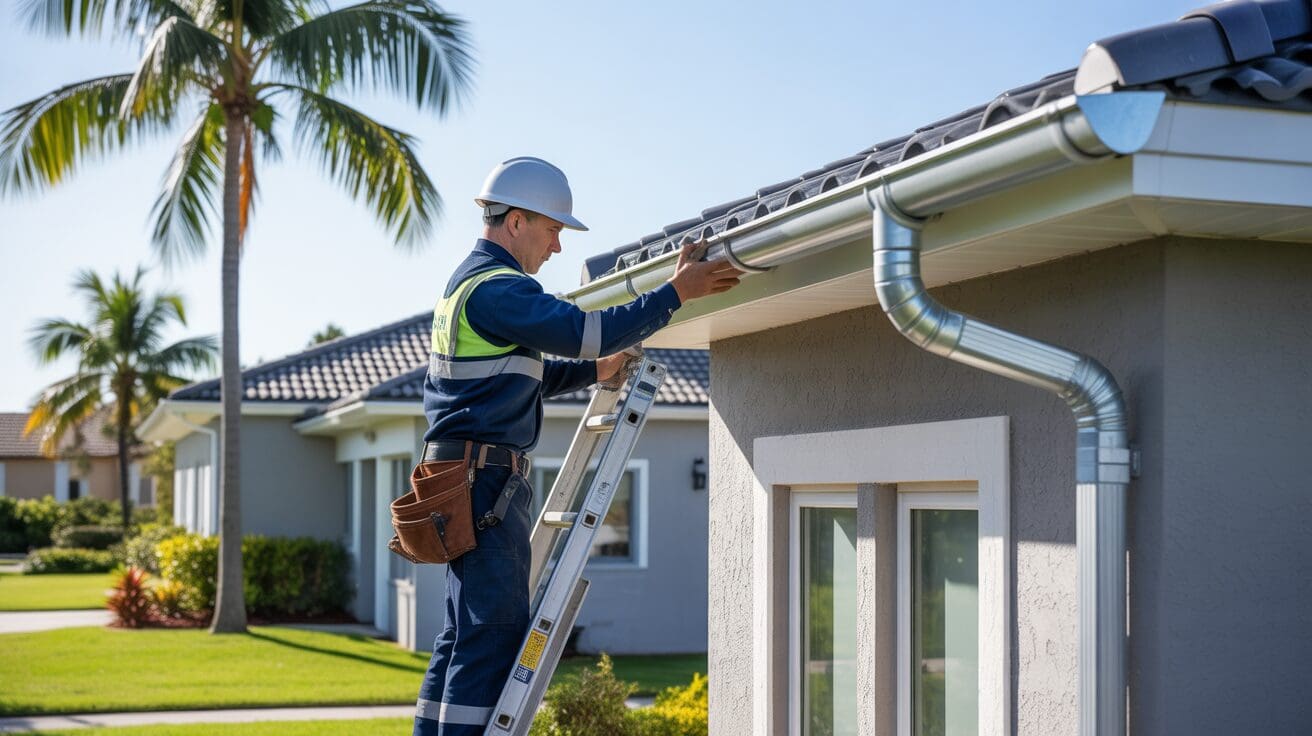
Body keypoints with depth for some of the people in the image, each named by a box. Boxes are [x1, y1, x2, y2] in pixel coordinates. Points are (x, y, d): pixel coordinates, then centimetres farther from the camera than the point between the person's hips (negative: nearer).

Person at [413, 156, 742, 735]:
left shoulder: (471, 282, 21)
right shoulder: (495, 287, -13)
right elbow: (585, 331, -21)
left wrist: (595, 371, 19)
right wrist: (676, 291, -17)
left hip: (466, 479, 11)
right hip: (487, 476, -11)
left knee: (467, 633, 13)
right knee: (494, 630, -10)